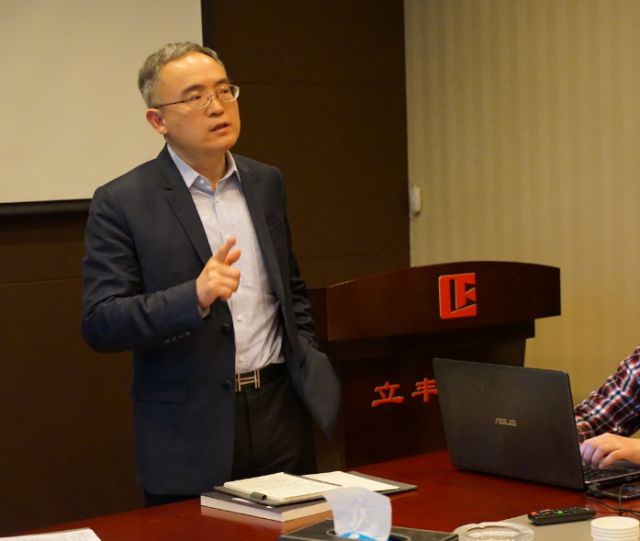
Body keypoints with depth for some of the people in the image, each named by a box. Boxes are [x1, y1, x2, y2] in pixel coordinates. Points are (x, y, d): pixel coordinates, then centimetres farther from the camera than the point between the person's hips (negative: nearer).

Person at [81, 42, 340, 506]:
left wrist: (307, 364, 9)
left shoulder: (266, 183, 9)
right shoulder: (122, 203, -8)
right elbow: (100, 324, -14)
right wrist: (195, 297, -27)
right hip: (191, 431, -4)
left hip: (280, 411, 5)